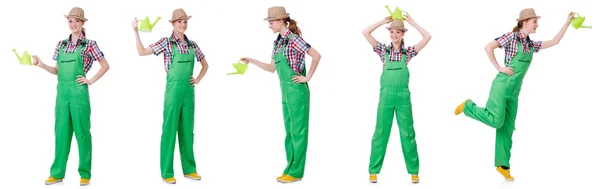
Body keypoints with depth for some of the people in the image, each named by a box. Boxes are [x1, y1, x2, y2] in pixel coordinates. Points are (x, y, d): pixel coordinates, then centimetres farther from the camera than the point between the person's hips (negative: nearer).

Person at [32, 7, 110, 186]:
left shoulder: (89, 44, -1)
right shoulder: (61, 44, 12)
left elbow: (105, 66, 1)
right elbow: (58, 70, 16)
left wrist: (91, 81, -3)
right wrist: (42, 65, 2)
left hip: (79, 93, -4)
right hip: (62, 92, 5)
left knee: (82, 132, 0)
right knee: (61, 131, 6)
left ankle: (85, 174, 7)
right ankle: (57, 173, 11)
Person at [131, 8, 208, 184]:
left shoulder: (192, 44, 9)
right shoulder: (166, 42, -4)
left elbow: (205, 65, 22)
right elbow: (142, 52, -9)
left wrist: (198, 79, 8)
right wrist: (135, 31, -14)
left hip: (189, 92, 5)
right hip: (173, 91, -5)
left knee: (187, 130, 11)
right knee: (169, 130, -1)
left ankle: (189, 169, 19)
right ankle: (167, 172, 4)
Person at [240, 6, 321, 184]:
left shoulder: (294, 39, -13)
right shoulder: (278, 42, 12)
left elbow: (316, 55, -19)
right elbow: (272, 68, 20)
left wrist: (308, 77, -14)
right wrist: (252, 61, 12)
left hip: (297, 90, -9)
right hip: (286, 91, 9)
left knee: (298, 130, -3)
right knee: (289, 130, 12)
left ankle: (296, 171, 2)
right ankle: (290, 169, 17)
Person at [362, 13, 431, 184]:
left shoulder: (408, 52, 5)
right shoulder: (383, 50, 6)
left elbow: (427, 37, -3)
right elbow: (365, 33, -2)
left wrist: (412, 23, 1)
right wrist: (383, 21, 0)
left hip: (403, 95, 0)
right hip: (386, 95, 0)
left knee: (407, 133, 5)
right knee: (381, 132, 4)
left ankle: (413, 171, 11)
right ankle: (374, 171, 10)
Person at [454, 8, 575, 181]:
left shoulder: (531, 45, 14)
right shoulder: (512, 36, -7)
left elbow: (554, 42, 19)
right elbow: (488, 47, -13)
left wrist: (568, 22, 16)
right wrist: (499, 68, -13)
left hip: (514, 91, 7)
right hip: (502, 85, -7)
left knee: (507, 128, 5)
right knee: (496, 121, -17)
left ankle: (503, 165, 8)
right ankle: (468, 107, 7)